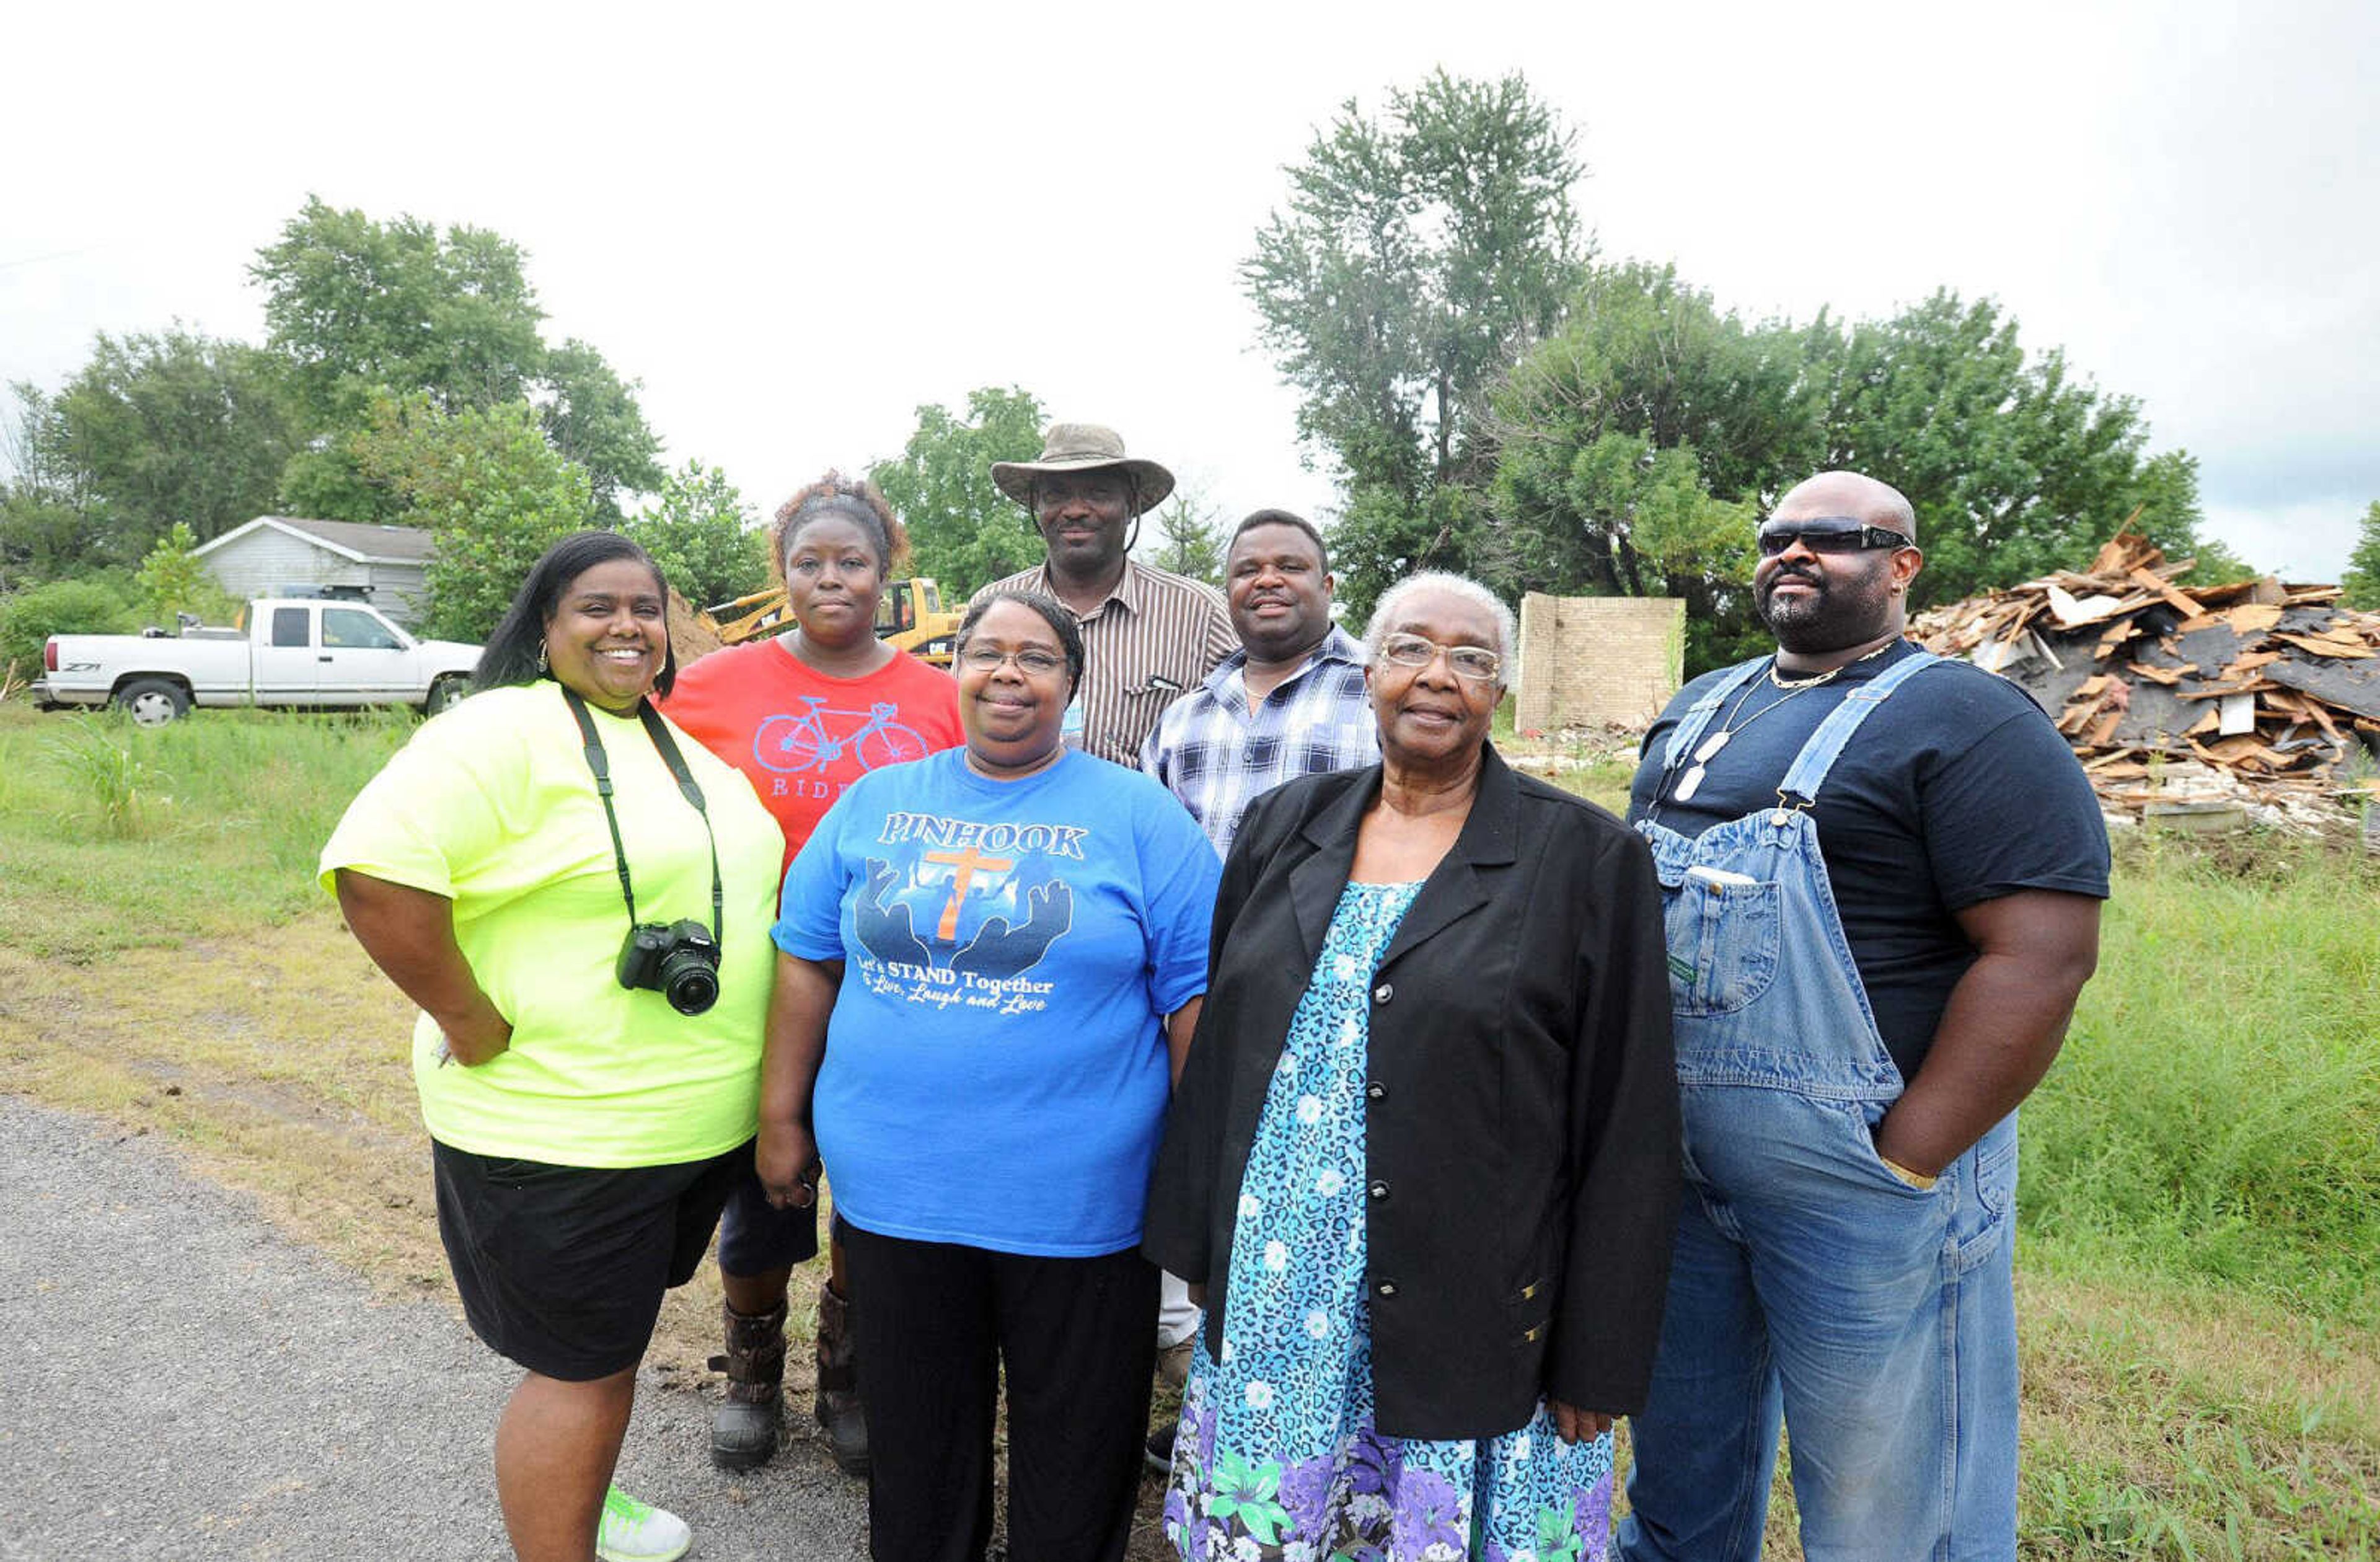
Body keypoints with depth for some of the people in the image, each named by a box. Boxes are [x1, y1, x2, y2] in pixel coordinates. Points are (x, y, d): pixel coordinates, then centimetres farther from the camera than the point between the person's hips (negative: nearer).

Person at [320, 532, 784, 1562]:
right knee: (584, 1364, 5)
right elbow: (376, 869, -27)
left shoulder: (685, 741, 10)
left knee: (611, 1332, 25)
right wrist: (472, 1023, -22)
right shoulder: (507, 731, -15)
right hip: (560, 1133, -8)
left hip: (699, 1120, 8)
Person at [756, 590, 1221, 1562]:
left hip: (1077, 1200, -2)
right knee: (915, 1446, 22)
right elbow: (808, 962, 9)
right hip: (893, 1188, 3)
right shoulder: (876, 803, 5)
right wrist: (782, 1119, 7)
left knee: (1075, 1455, 16)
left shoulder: (1138, 814, -5)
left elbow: (1195, 995, -6)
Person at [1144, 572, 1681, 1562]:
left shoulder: (1587, 859, -7)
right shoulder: (1283, 826, 4)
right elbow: (1217, 1050, 10)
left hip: (1471, 1329, -3)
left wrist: (1597, 1363, -6)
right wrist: (1197, 1248, 9)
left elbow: (1629, 1129, -6)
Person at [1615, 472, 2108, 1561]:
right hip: (1673, 1162, 6)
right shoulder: (1699, 710, 11)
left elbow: (2042, 958, -18)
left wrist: (1906, 1164, -20)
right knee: (1678, 1474, 23)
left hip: (1859, 1183, -6)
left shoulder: (1968, 724, -11)